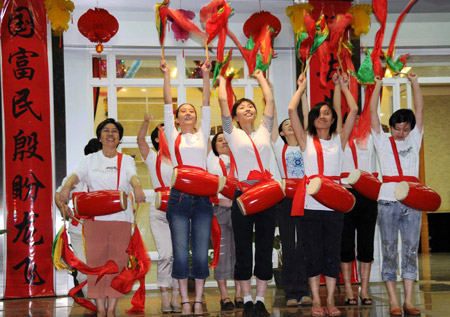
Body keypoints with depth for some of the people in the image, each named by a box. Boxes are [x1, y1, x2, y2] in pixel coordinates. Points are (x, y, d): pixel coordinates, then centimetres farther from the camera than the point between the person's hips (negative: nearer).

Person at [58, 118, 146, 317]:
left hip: (121, 217, 0)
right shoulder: (90, 160, 13)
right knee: (95, 262, -4)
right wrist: (67, 187, -30)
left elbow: (133, 176, -8)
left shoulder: (126, 160, 13)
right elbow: (77, 175, -6)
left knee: (117, 262, -3)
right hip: (94, 217, 0)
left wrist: (137, 187, -33)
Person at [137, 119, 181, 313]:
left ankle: (176, 299, 3)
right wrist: (146, 122, -22)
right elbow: (140, 140, -7)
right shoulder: (153, 158, 7)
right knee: (165, 255, -7)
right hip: (160, 211, -2)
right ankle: (164, 300, -3)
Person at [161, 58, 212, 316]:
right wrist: (167, 76, 2)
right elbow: (168, 105, 6)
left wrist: (206, 76, 4)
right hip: (179, 197, -1)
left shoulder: (202, 135, 14)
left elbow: (207, 105, 8)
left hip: (202, 197, 1)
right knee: (181, 253, -1)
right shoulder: (173, 137, 11)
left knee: (201, 252, 1)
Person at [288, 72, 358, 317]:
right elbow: (292, 110, 1)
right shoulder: (306, 140, 7)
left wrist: (344, 87, 16)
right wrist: (301, 88, 12)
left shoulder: (339, 140, 11)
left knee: (332, 252, 3)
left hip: (334, 203, 1)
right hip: (310, 204, -1)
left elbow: (354, 110, 7)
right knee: (313, 253, 1)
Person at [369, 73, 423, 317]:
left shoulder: (414, 140, 14)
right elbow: (372, 112, 4)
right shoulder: (383, 141, 8)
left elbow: (419, 109, 10)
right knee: (390, 252, -2)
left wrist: (414, 82, 6)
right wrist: (378, 85, 4)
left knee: (410, 251, 2)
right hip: (388, 202, -2)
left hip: (412, 202, 2)